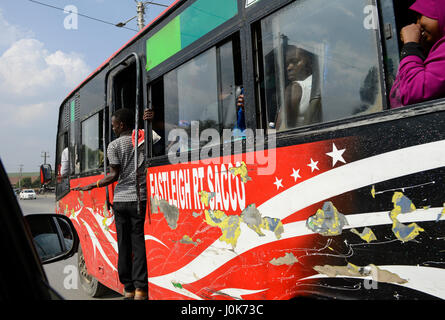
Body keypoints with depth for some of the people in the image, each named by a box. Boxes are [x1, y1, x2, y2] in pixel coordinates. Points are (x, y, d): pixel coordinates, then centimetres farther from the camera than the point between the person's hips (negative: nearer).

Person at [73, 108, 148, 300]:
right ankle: (140, 288, -4)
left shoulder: (114, 145, 1)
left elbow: (114, 175, -3)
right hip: (139, 199, 1)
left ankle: (128, 288, 14)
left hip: (120, 199, 0)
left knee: (124, 244, 8)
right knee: (138, 242, 1)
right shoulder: (143, 140, 5)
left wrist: (92, 186, 7)